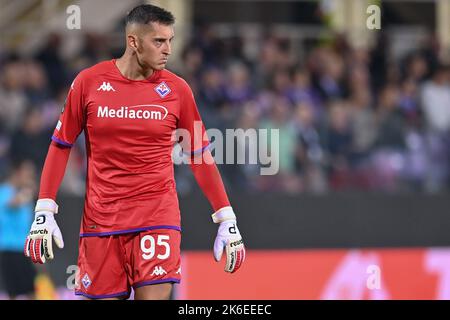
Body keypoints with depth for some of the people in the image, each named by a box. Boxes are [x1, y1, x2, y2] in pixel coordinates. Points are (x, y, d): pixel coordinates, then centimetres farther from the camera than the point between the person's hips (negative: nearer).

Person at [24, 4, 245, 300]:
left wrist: (227, 221, 6)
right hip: (101, 217, 1)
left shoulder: (177, 89, 1)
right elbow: (61, 145, 7)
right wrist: (44, 212, 1)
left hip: (158, 214, -1)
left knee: (154, 296, -15)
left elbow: (200, 155, 8)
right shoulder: (89, 82, 0)